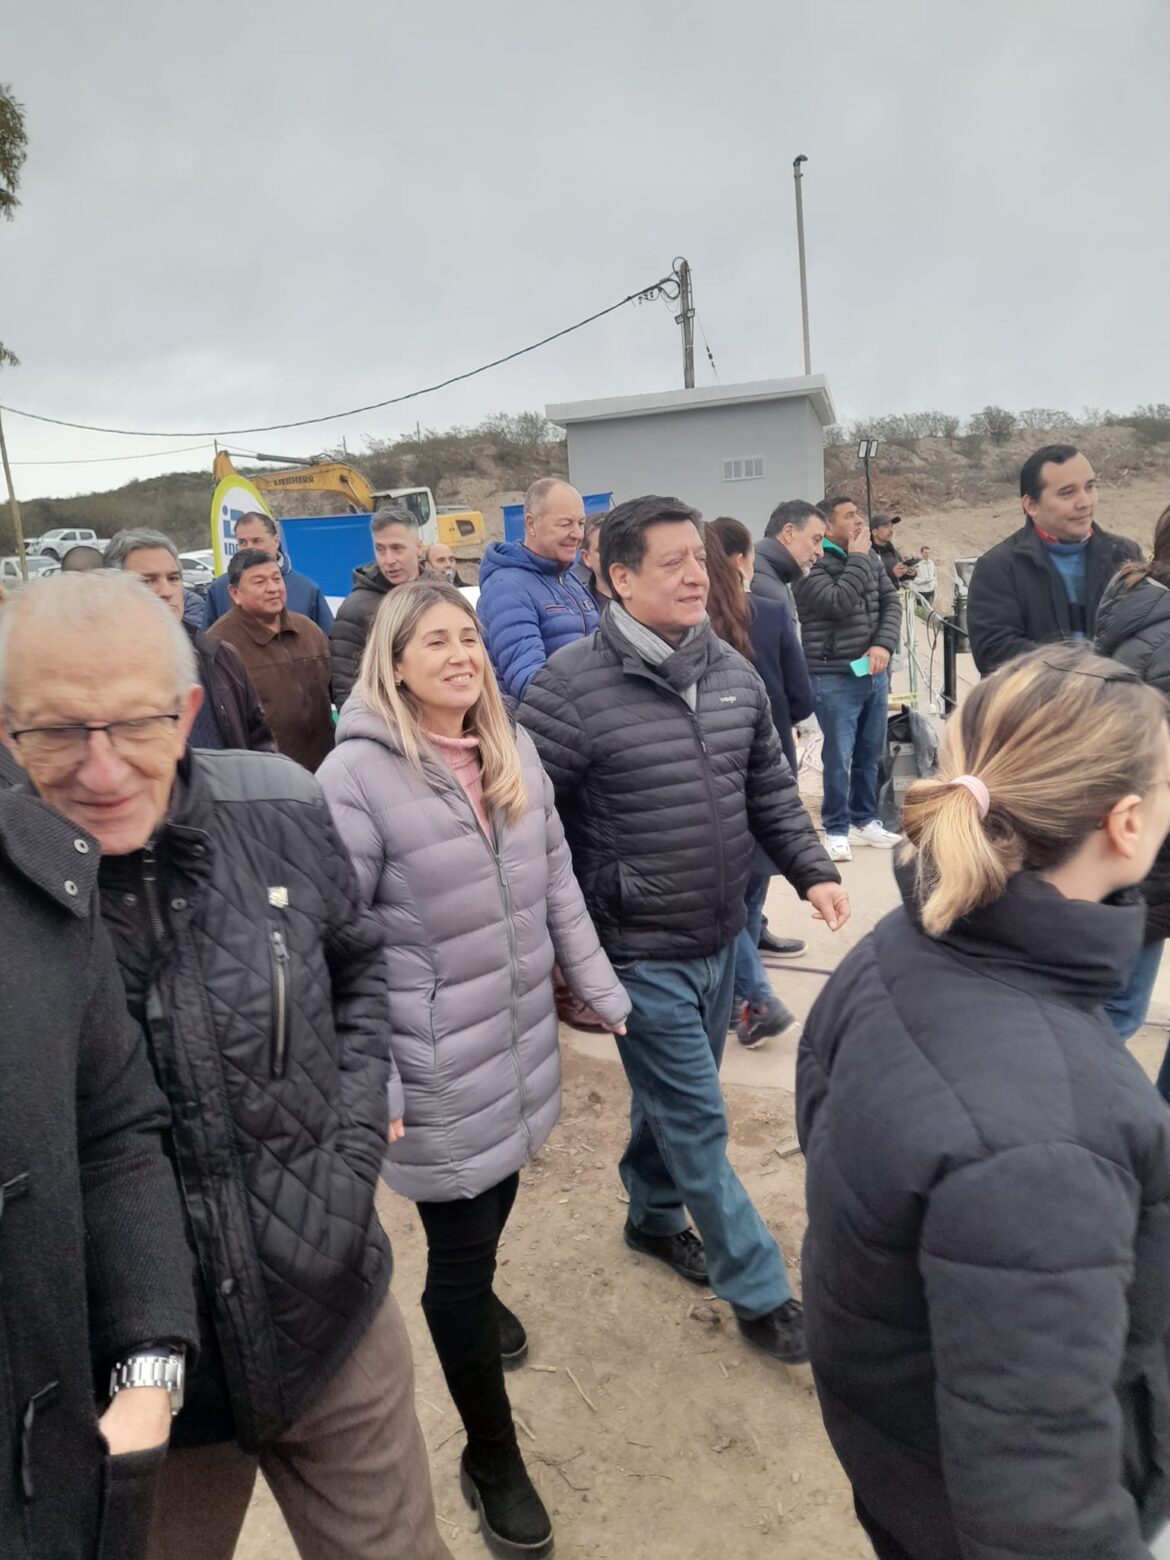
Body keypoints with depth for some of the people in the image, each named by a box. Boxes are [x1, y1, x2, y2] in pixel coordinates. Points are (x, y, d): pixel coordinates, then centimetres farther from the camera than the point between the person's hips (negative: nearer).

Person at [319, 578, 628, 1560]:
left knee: (497, 1200, 26)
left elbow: (558, 886, 9)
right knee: (459, 1246, 8)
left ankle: (471, 1292, 61)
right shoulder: (357, 775, -19)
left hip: (522, 1041, 6)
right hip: (435, 1063, -6)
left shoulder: (514, 751, 2)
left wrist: (605, 992, 10)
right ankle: (493, 1460, 32)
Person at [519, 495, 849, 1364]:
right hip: (640, 952, -6)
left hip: (718, 937, 6)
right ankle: (759, 1293, 23)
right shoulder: (572, 688, -18)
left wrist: (813, 871, 1)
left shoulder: (733, 672, 1)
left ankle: (654, 1216, 49)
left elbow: (771, 790, 11)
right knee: (697, 1123, 5)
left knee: (673, 1100, 24)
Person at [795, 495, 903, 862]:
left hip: (874, 673, 7)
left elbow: (891, 602, 8)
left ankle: (864, 820, 28)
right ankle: (836, 829, 12)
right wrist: (857, 558, -13)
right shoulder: (812, 567, -10)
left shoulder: (869, 558, 12)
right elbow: (838, 603, -23)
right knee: (838, 757, -2)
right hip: (834, 678, -7)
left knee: (871, 753, 14)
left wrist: (884, 644, -8)